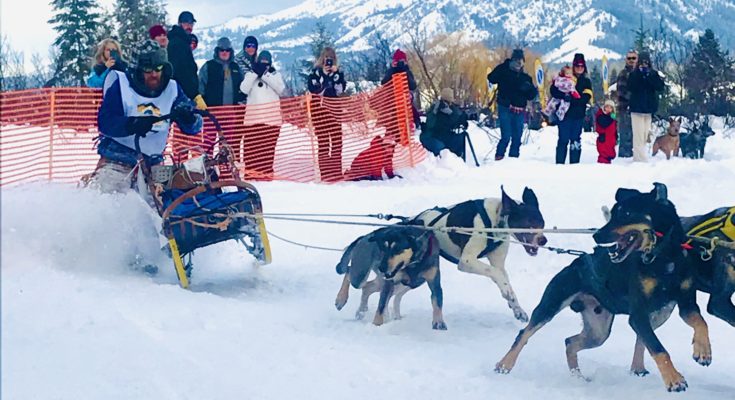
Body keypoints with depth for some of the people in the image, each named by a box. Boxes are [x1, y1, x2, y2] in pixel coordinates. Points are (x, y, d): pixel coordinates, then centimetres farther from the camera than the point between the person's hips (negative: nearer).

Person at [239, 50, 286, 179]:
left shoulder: (275, 74, 14)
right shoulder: (250, 74, 15)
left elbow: (281, 89, -4)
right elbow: (244, 89, -2)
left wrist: (266, 74, -8)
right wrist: (255, 73, -6)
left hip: (271, 115, 0)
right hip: (254, 114, 0)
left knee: (269, 144, -6)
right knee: (251, 143, -8)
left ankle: (267, 171, -3)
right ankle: (251, 170, -5)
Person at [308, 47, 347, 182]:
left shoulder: (338, 73, 16)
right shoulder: (316, 72, 9)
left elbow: (340, 89, 1)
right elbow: (313, 87, -6)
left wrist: (335, 73, -5)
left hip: (334, 107, 2)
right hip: (319, 107, -2)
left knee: (337, 138, -8)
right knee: (323, 139, -7)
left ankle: (337, 170, -4)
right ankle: (326, 173, -8)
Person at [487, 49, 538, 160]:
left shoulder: (526, 77, 15)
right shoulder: (504, 71, 4)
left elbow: (530, 96, 13)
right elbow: (491, 78, -14)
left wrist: (533, 90, -9)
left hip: (519, 112, 5)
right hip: (505, 109, -5)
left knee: (517, 138, 7)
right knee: (506, 136, -12)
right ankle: (499, 156, 1)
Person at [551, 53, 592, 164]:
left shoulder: (586, 82, 10)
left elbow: (586, 98, -5)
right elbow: (554, 90, -5)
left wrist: (571, 98, -21)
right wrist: (564, 95, -24)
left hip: (578, 115, 2)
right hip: (564, 113, -2)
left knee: (576, 140, 4)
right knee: (563, 139, -2)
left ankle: (574, 164, 7)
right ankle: (559, 163, 1)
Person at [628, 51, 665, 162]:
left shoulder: (654, 73, 9)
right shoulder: (634, 74, 3)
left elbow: (660, 87, -4)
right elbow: (631, 87, -12)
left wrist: (649, 75, -12)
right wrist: (639, 74, -15)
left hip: (649, 108, 3)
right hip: (637, 108, -3)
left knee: (645, 135, 4)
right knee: (639, 136, -10)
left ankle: (637, 157, 10)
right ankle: (642, 159, -13)